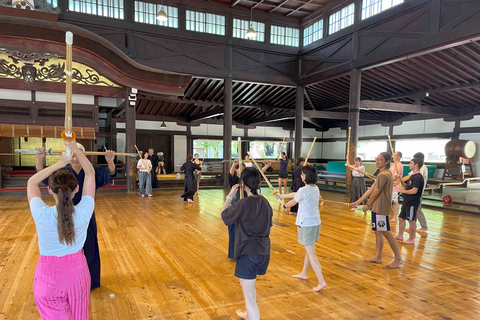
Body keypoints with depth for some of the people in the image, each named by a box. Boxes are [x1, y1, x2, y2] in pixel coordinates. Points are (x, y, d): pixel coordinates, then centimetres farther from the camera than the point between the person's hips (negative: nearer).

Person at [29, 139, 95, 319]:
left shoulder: (42, 215, -23)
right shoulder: (83, 213, -21)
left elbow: (32, 182, -4)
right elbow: (90, 173, -8)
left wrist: (60, 163, -6)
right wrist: (75, 149, -4)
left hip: (48, 276, -1)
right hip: (77, 271, 1)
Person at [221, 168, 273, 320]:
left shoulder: (243, 204, -21)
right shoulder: (265, 202, 1)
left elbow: (224, 216, -5)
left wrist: (230, 196, 2)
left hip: (248, 252, -8)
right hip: (264, 251, 8)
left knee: (249, 295, 3)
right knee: (249, 286, 31)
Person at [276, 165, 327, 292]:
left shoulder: (303, 190, -20)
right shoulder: (316, 188, 6)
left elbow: (293, 202, -3)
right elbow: (295, 194, 18)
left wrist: (285, 205, 20)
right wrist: (282, 196, 28)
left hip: (306, 224, -9)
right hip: (315, 222, 9)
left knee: (311, 254, -4)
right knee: (308, 250, 21)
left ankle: (321, 282, -4)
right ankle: (304, 274, 38)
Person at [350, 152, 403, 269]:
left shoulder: (383, 175, -19)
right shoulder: (383, 174, 14)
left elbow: (375, 193, -15)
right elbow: (370, 190, 14)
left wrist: (367, 205, 0)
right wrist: (357, 202, 12)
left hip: (381, 208, -10)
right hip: (377, 207, 10)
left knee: (386, 233, -3)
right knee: (377, 232, 15)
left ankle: (398, 259, 8)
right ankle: (378, 257, 25)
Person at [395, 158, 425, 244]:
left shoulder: (418, 177, -18)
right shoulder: (412, 175, 14)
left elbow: (414, 191, -25)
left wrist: (404, 191, -12)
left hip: (413, 202, -10)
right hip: (407, 201, 10)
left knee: (411, 220, 0)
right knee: (401, 218, 17)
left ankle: (411, 239, 12)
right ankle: (400, 235, 30)